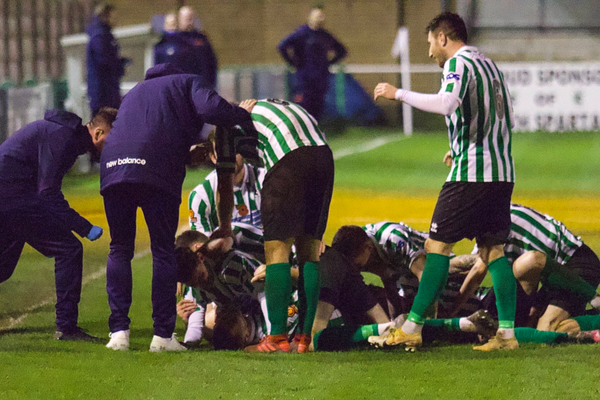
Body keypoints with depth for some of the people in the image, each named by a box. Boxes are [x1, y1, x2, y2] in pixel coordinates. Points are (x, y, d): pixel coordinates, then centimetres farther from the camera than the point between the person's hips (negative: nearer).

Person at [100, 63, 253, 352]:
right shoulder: (189, 82, 21)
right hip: (156, 171, -4)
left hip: (113, 165, 4)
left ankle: (119, 331, 3)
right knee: (163, 251, 6)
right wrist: (245, 116, 14)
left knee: (120, 249, 14)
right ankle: (162, 335, 2)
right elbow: (210, 109, -1)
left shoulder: (137, 91, 39)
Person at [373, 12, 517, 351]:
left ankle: (412, 328, -3)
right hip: (502, 172, 8)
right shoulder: (489, 65, 19)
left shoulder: (458, 63, -7)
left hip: (470, 172, -8)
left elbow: (446, 104, -25)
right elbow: (508, 119, 25)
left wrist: (398, 94, -17)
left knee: (438, 246, -3)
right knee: (494, 251, 9)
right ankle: (507, 333, 1)